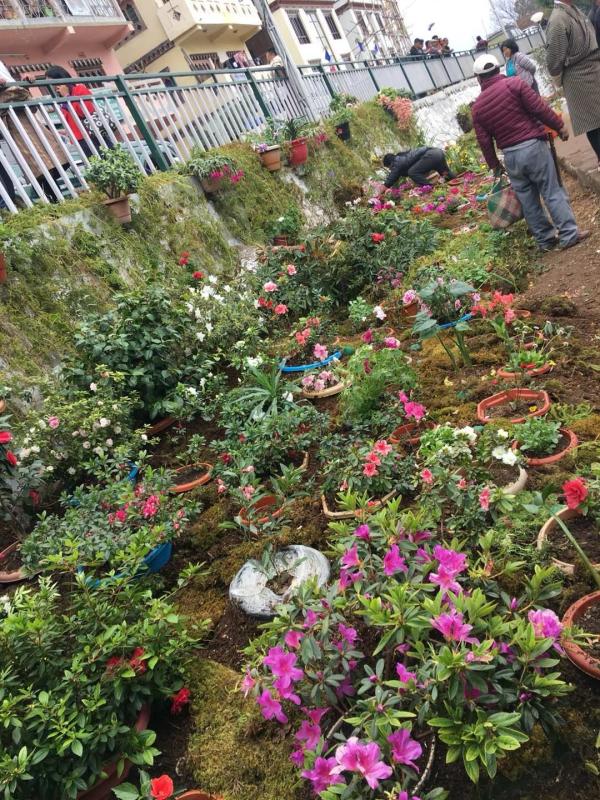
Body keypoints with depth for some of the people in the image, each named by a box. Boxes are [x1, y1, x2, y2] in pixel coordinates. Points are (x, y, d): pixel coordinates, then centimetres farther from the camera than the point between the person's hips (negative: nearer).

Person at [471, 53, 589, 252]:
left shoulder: (477, 107, 6)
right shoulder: (514, 84, -4)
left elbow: (484, 141, 7)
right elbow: (540, 108, -9)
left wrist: (494, 165, 17)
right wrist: (559, 126, 1)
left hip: (510, 156, 3)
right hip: (533, 146, -3)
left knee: (528, 200, 12)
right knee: (552, 192, 3)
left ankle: (545, 239, 18)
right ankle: (569, 234, 2)